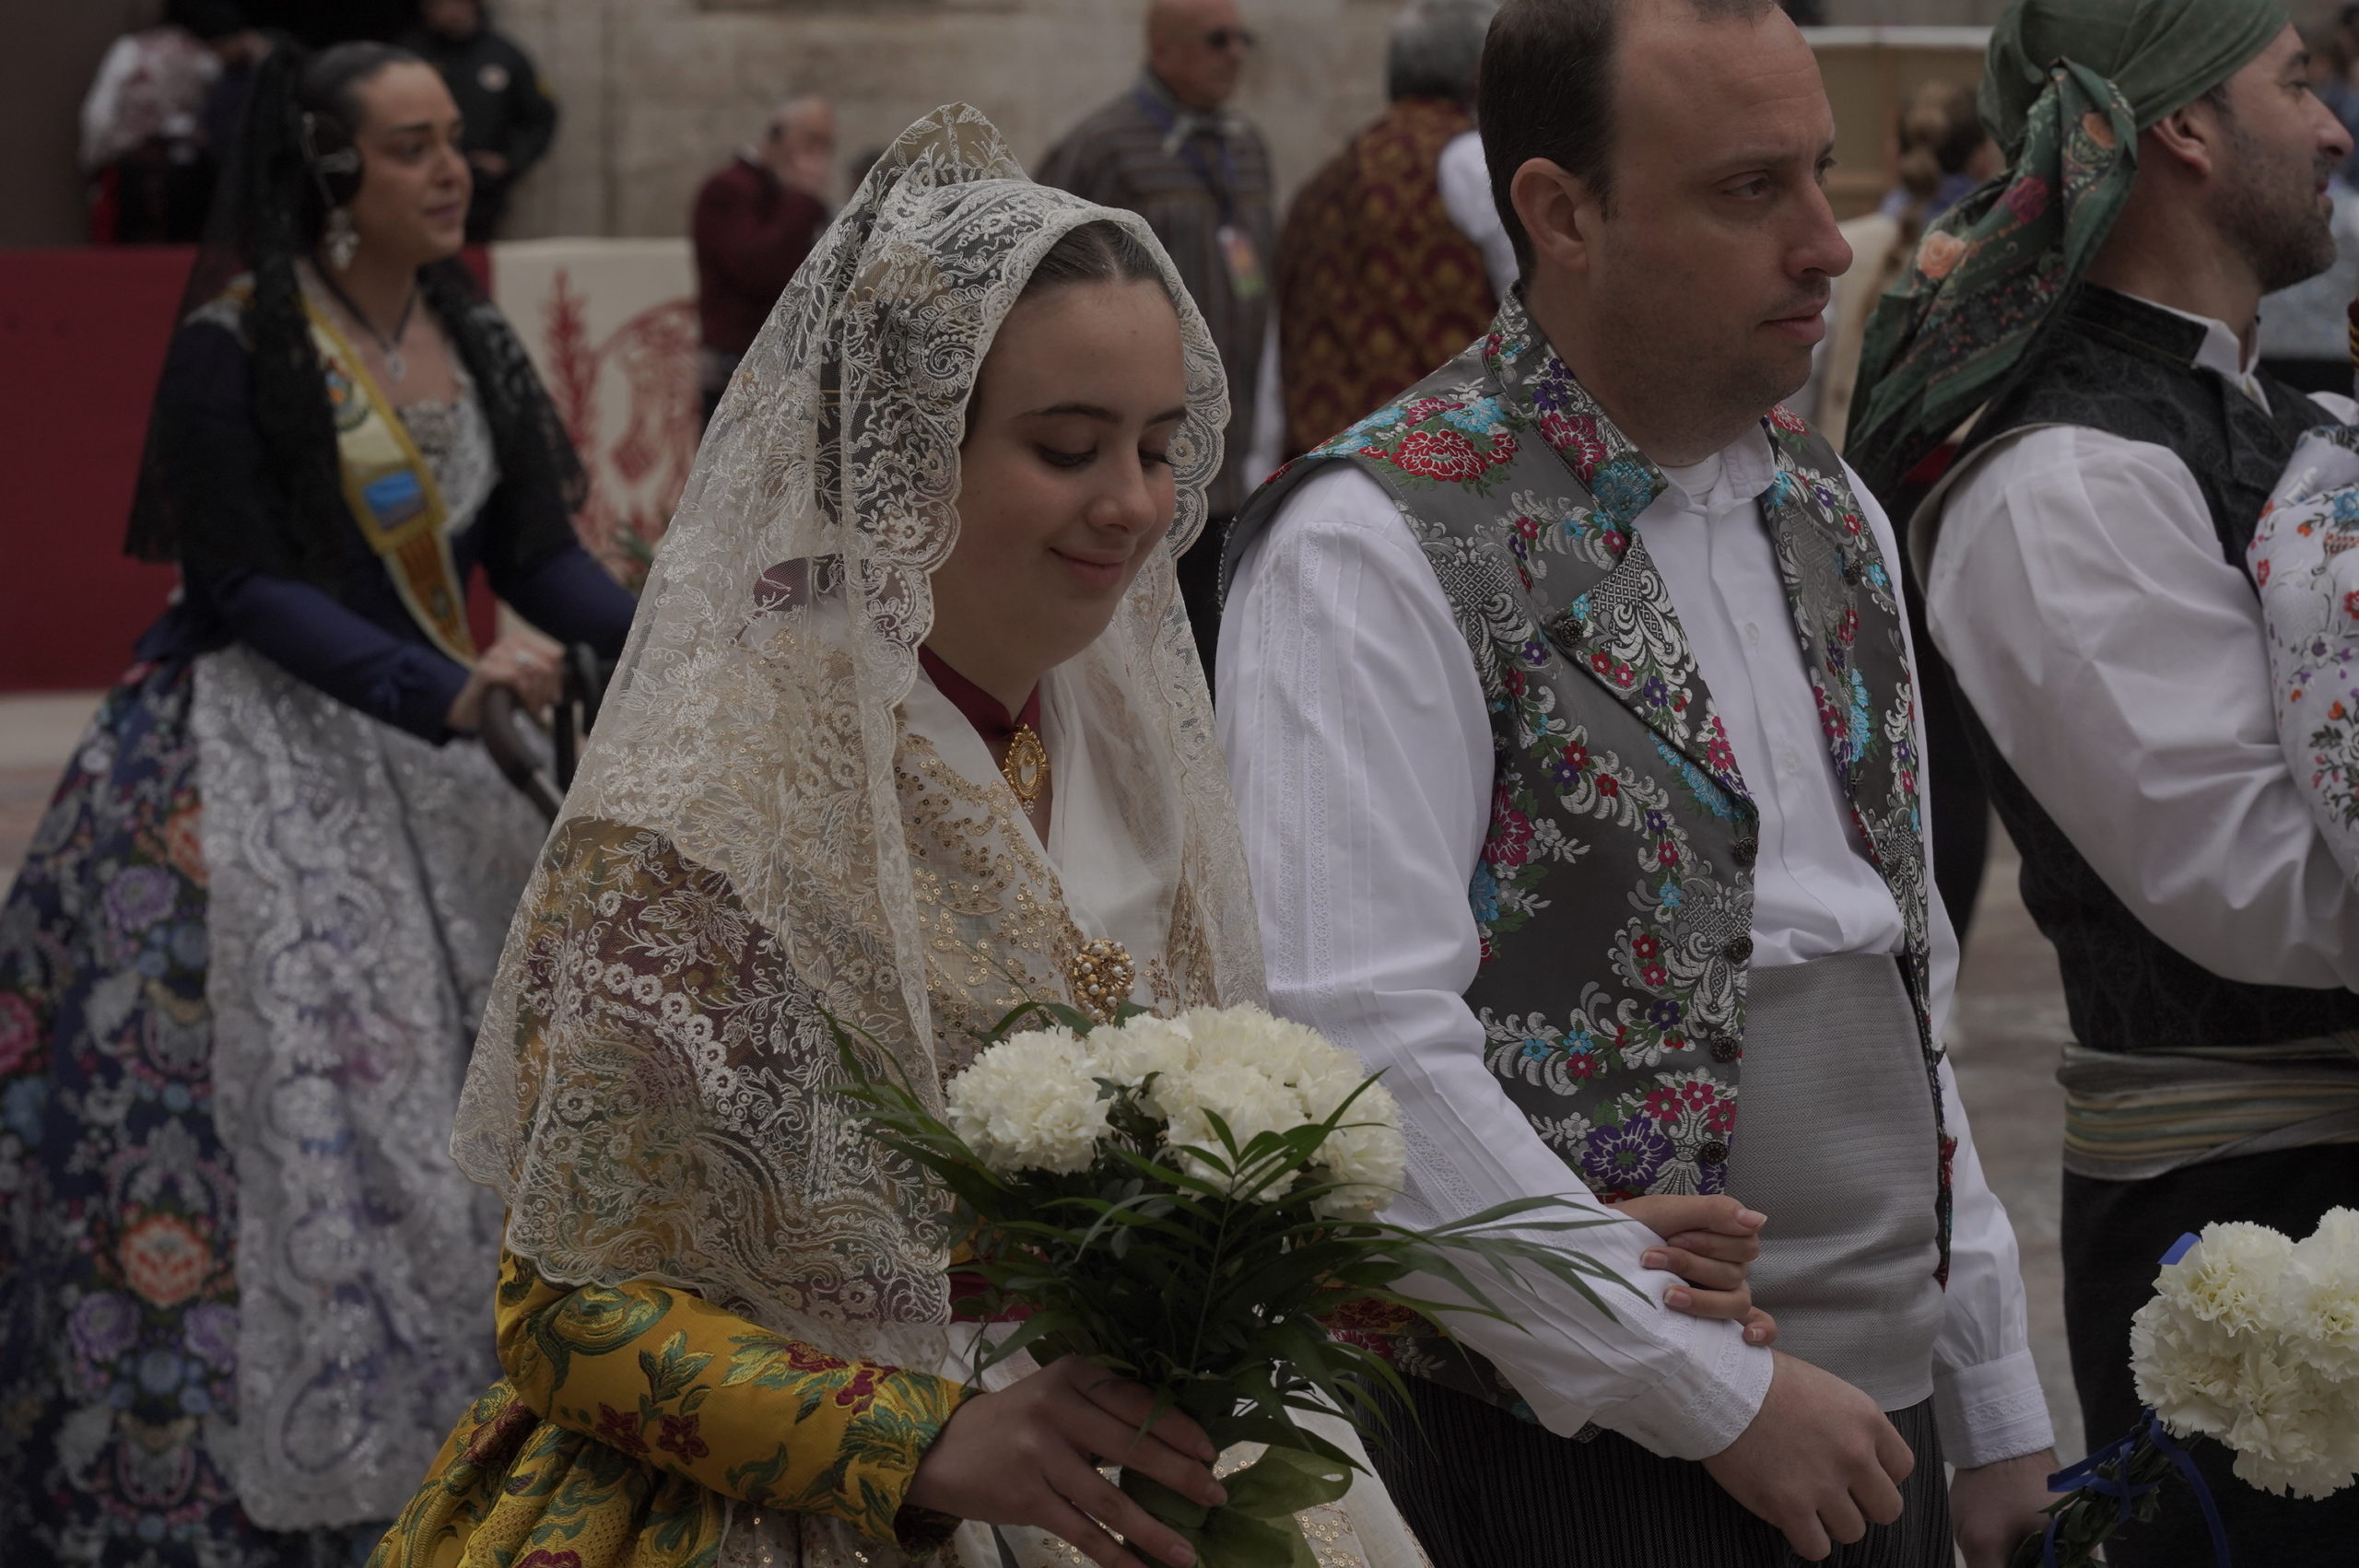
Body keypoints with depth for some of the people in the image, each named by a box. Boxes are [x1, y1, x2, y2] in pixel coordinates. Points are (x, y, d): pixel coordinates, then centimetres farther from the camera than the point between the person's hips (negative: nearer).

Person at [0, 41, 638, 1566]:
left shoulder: (470, 339, 7)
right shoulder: (237, 346, -12)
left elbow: (539, 555, 6)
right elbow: (245, 586, -17)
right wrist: (441, 690, -27)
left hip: (428, 773, 7)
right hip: (263, 757, -7)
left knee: (468, 1092, 5)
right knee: (280, 1105, -8)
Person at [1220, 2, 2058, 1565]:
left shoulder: (1829, 511, 13)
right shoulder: (1375, 552, -12)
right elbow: (1364, 1048, -20)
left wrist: (1999, 1408, 15)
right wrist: (1711, 1391, -17)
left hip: (1869, 1427, 7)